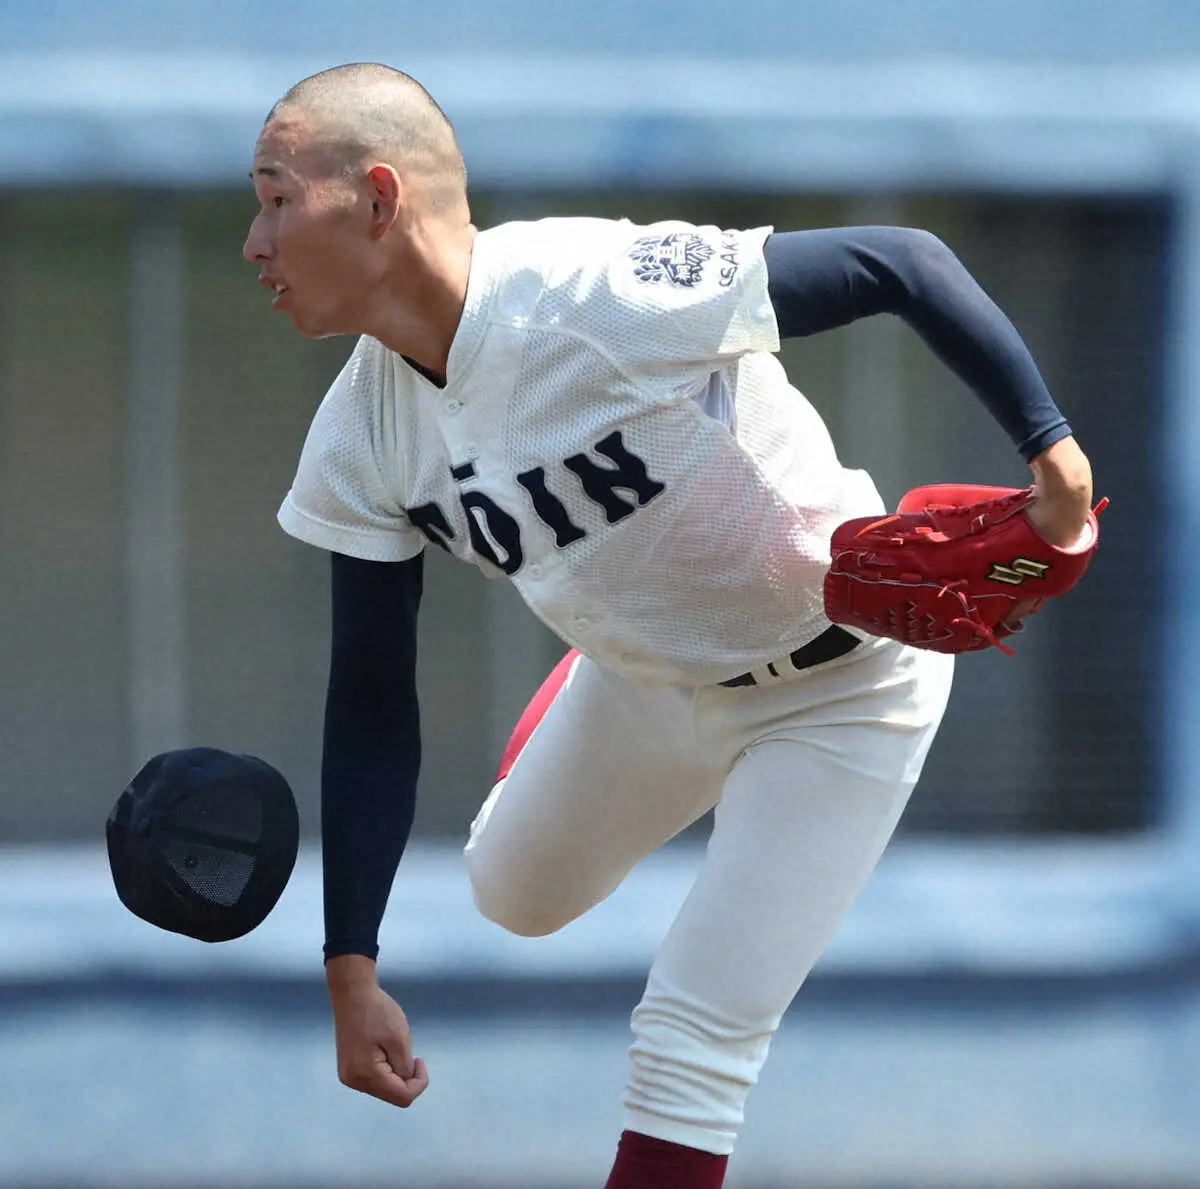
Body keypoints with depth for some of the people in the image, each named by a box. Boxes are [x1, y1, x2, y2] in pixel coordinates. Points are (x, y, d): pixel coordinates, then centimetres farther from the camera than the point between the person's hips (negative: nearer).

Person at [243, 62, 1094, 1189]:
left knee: (692, 1039, -12)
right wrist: (351, 974, -10)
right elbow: (371, 712, -7)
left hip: (839, 696, -6)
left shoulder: (604, 290, -37)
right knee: (514, 895, 26)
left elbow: (901, 263, -31)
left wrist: (1050, 448, -37)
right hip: (643, 680, 6)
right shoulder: (361, 445, -16)